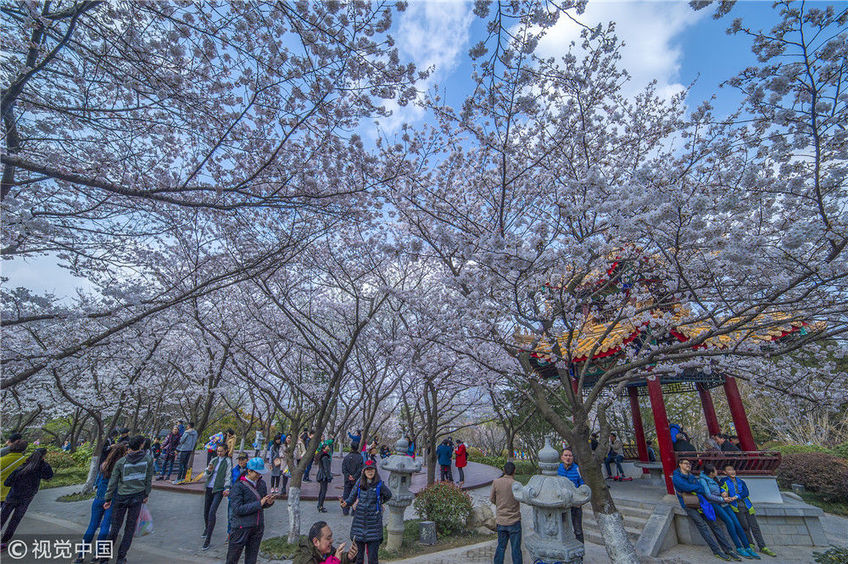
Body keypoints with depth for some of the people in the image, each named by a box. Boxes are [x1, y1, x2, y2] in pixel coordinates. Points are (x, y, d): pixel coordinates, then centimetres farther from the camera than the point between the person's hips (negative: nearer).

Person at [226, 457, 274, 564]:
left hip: (258, 527, 5)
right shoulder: (238, 486, -13)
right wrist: (259, 504, -24)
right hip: (242, 527, -5)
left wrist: (269, 502, -9)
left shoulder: (262, 483, 5)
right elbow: (238, 509, -19)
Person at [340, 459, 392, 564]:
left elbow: (388, 495, 9)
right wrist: (345, 503, -19)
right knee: (358, 549, 11)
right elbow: (352, 498, 0)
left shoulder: (379, 485, -7)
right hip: (359, 520, 3)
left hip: (374, 522, -2)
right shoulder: (359, 483, 1)